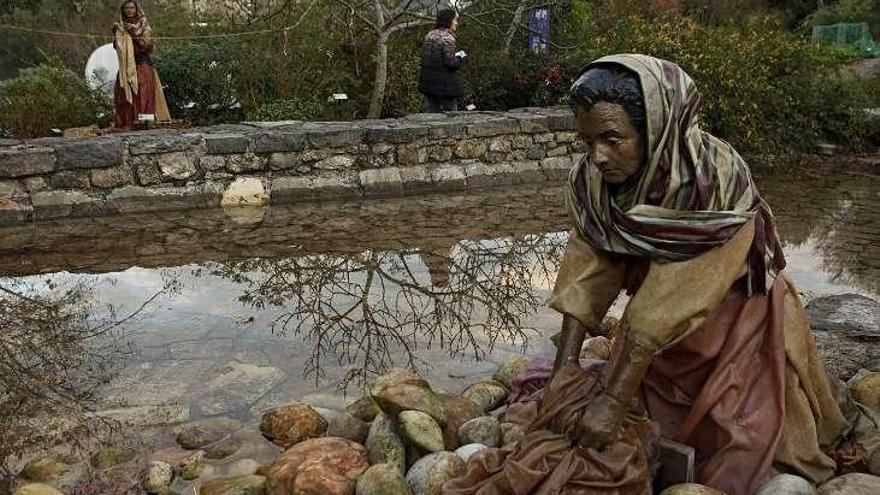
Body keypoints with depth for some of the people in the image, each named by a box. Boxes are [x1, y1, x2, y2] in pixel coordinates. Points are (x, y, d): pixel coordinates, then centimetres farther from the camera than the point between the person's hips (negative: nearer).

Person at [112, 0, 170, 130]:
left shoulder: (145, 26, 6)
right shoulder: (120, 27, 14)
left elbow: (148, 45, -6)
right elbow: (116, 46, 5)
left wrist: (136, 35, -17)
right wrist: (116, 34, -10)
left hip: (143, 65, -3)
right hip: (126, 66, 3)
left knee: (143, 95, -11)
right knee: (126, 95, -5)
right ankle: (127, 122, -5)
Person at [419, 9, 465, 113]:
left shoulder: (430, 35, 9)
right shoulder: (448, 38, -14)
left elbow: (425, 57, 11)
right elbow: (451, 62, -21)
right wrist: (460, 57, 0)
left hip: (428, 82, 8)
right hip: (444, 84, -8)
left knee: (433, 113, 13)